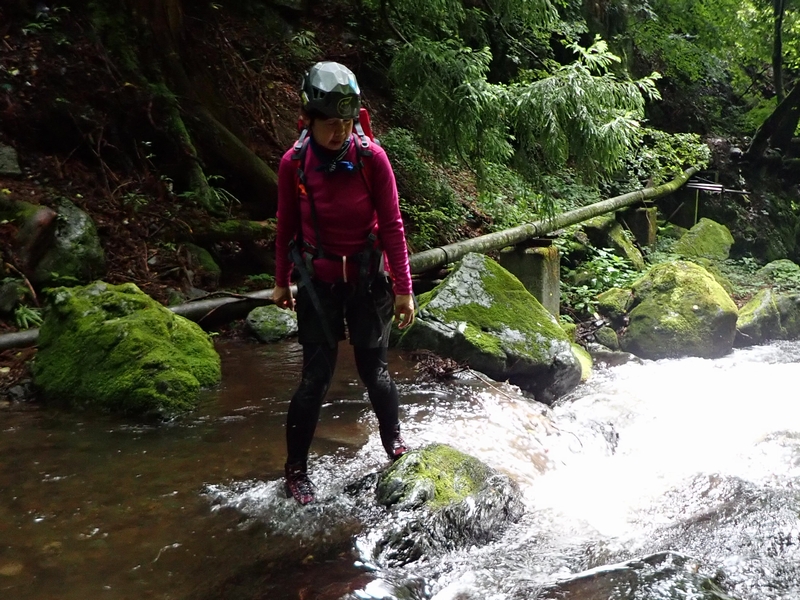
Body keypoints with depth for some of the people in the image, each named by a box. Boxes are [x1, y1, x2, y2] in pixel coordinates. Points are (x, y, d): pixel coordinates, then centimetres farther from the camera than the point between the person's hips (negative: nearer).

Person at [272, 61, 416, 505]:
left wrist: (403, 288, -8)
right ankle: (296, 470, 20)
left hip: (367, 278, 0)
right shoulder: (293, 163, -12)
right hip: (317, 282, 0)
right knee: (316, 377, 2)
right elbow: (286, 226, 1)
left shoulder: (372, 158, -15)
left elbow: (391, 225, -9)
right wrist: (281, 281, 10)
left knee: (374, 370, 9)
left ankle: (394, 442, 37)